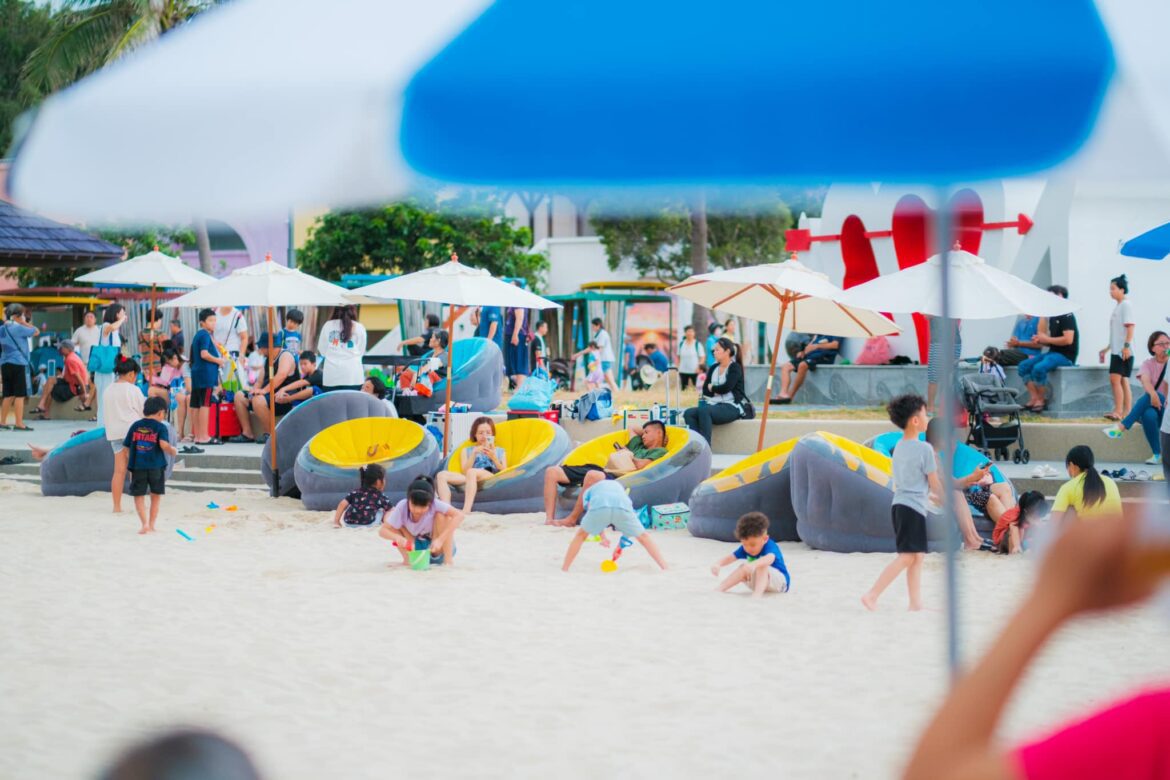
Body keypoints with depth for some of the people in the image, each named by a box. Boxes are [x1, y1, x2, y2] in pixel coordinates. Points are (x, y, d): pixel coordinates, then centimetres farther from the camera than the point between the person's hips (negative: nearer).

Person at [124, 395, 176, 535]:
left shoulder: (135, 426, 8)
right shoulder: (161, 427, -3)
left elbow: (127, 448, 9)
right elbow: (164, 445, -19)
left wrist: (130, 465, 20)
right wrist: (173, 451, 2)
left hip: (137, 467, 2)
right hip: (156, 466, -2)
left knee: (139, 496, 10)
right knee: (156, 496, 15)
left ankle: (145, 524, -4)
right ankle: (151, 525, 16)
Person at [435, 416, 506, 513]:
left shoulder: (500, 451, 27)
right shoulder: (467, 451, 27)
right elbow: (464, 472, 9)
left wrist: (494, 458, -3)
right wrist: (474, 453, -2)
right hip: (470, 480, 3)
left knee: (472, 472, -38)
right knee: (441, 475, -22)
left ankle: (466, 511, -51)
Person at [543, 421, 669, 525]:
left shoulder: (659, 451, 10)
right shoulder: (639, 446, 33)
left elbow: (640, 465, -7)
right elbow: (632, 428, 52)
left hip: (616, 477, -9)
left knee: (593, 475, -45)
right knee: (552, 471, -4)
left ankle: (572, 519, -29)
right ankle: (549, 519, -17)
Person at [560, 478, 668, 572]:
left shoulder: (588, 491, 40)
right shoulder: (618, 485, 46)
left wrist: (602, 536, 19)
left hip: (599, 508, -1)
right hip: (623, 508, 1)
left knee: (581, 534, 24)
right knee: (643, 536, 21)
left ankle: (564, 568, 20)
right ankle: (664, 567, 16)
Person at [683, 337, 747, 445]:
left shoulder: (735, 368, -2)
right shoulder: (713, 369, 18)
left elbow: (726, 388, -15)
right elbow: (705, 390, 9)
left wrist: (712, 387, 1)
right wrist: (718, 390, -7)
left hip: (731, 407, -7)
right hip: (714, 405, 7)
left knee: (703, 411, -34)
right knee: (689, 413, -20)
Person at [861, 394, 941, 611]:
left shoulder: (898, 447, 12)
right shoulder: (924, 449, -12)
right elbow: (935, 485, -6)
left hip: (898, 504, 9)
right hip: (914, 507, -9)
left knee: (917, 557, 12)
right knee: (906, 557, -8)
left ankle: (916, 603, 11)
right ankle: (871, 595, -14)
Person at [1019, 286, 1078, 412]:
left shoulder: (1067, 316, -10)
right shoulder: (1052, 317, 17)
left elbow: (1068, 340, -21)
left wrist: (1047, 339, -13)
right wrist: (1040, 340, 1)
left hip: (1066, 355, -10)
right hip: (1053, 352, 10)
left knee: (1039, 368, -32)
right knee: (1023, 366, -4)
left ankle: (1041, 400, -17)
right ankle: (1034, 398, -11)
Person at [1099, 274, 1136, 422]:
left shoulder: (1126, 305, -7)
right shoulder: (1118, 307, 19)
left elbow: (1130, 326, -16)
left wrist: (1127, 345, -24)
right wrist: (1106, 349, 28)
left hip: (1124, 351, -10)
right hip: (1116, 350, 10)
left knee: (1115, 379, -16)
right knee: (1123, 381, 7)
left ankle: (1118, 411, -18)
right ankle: (1126, 412, 7)